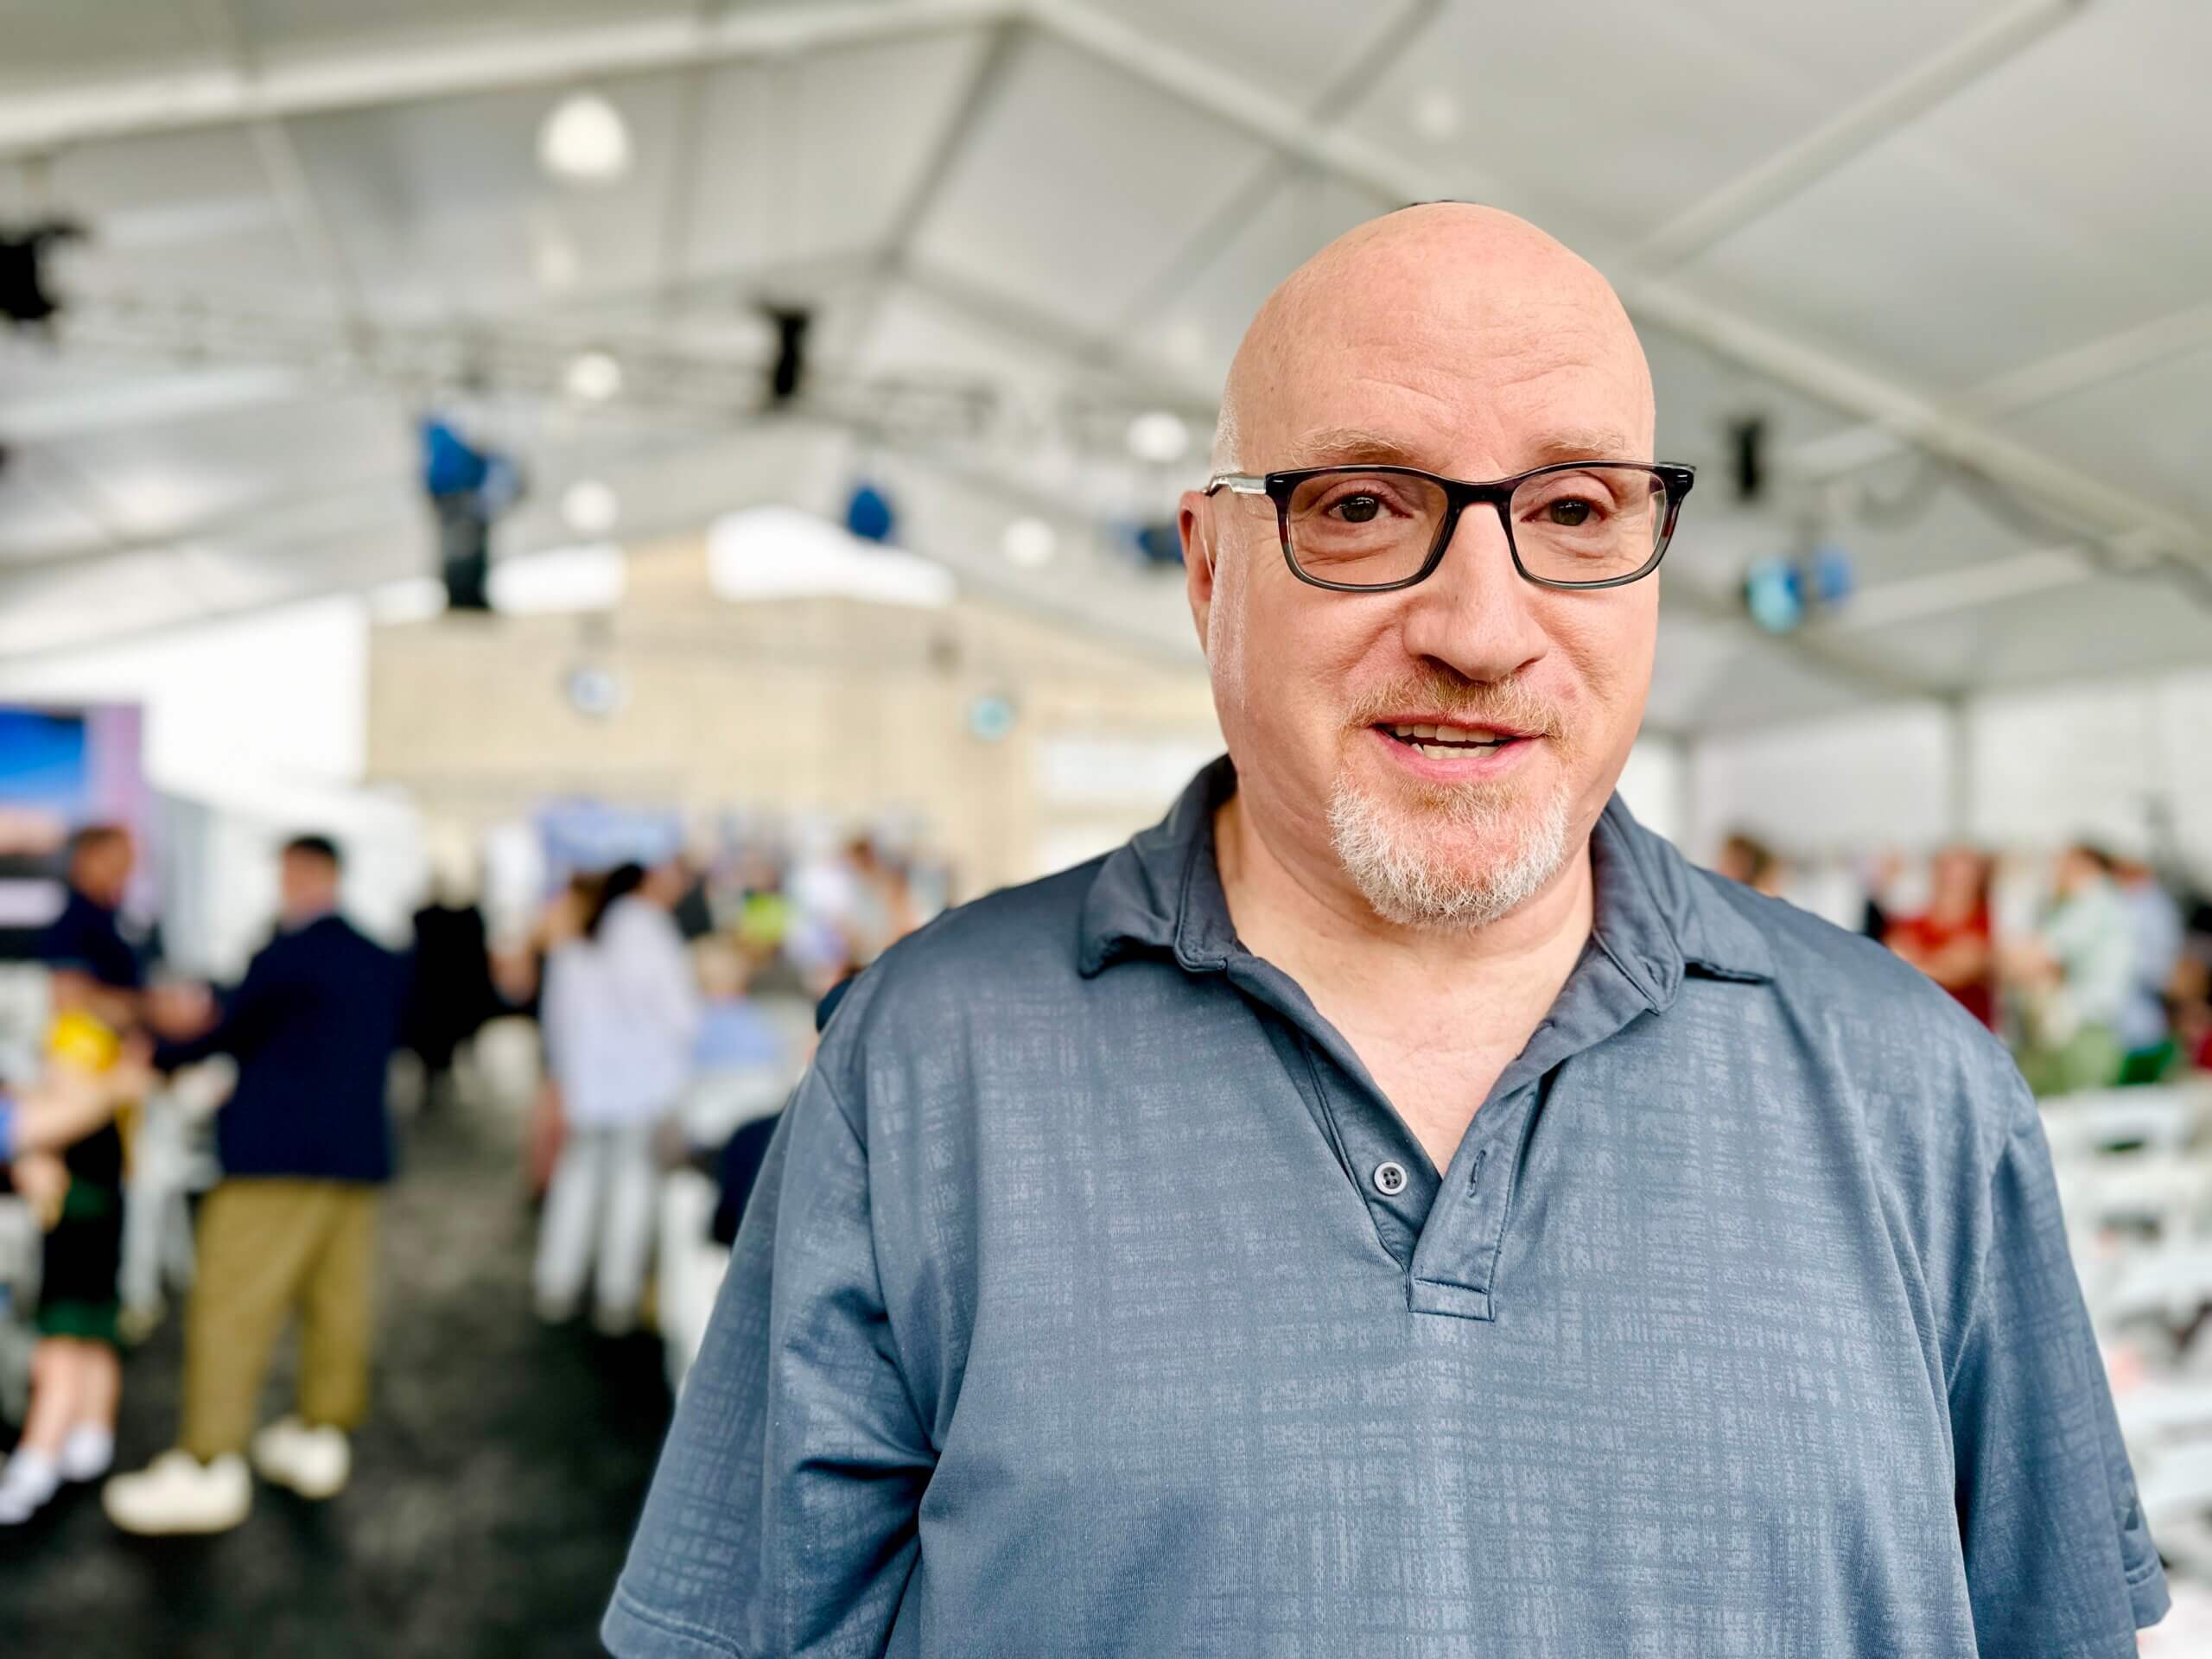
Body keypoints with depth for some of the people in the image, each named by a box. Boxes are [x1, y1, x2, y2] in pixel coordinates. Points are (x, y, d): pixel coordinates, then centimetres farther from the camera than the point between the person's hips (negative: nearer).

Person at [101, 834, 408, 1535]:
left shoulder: (286, 955, -14)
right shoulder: (385, 964, 9)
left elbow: (229, 1034, -5)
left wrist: (155, 1055, 16)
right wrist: (208, 1020, 22)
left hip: (278, 1158, -7)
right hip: (358, 1158, 8)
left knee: (232, 1308, -1)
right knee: (335, 1301, 13)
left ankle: (209, 1466, 2)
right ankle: (321, 1435, 23)